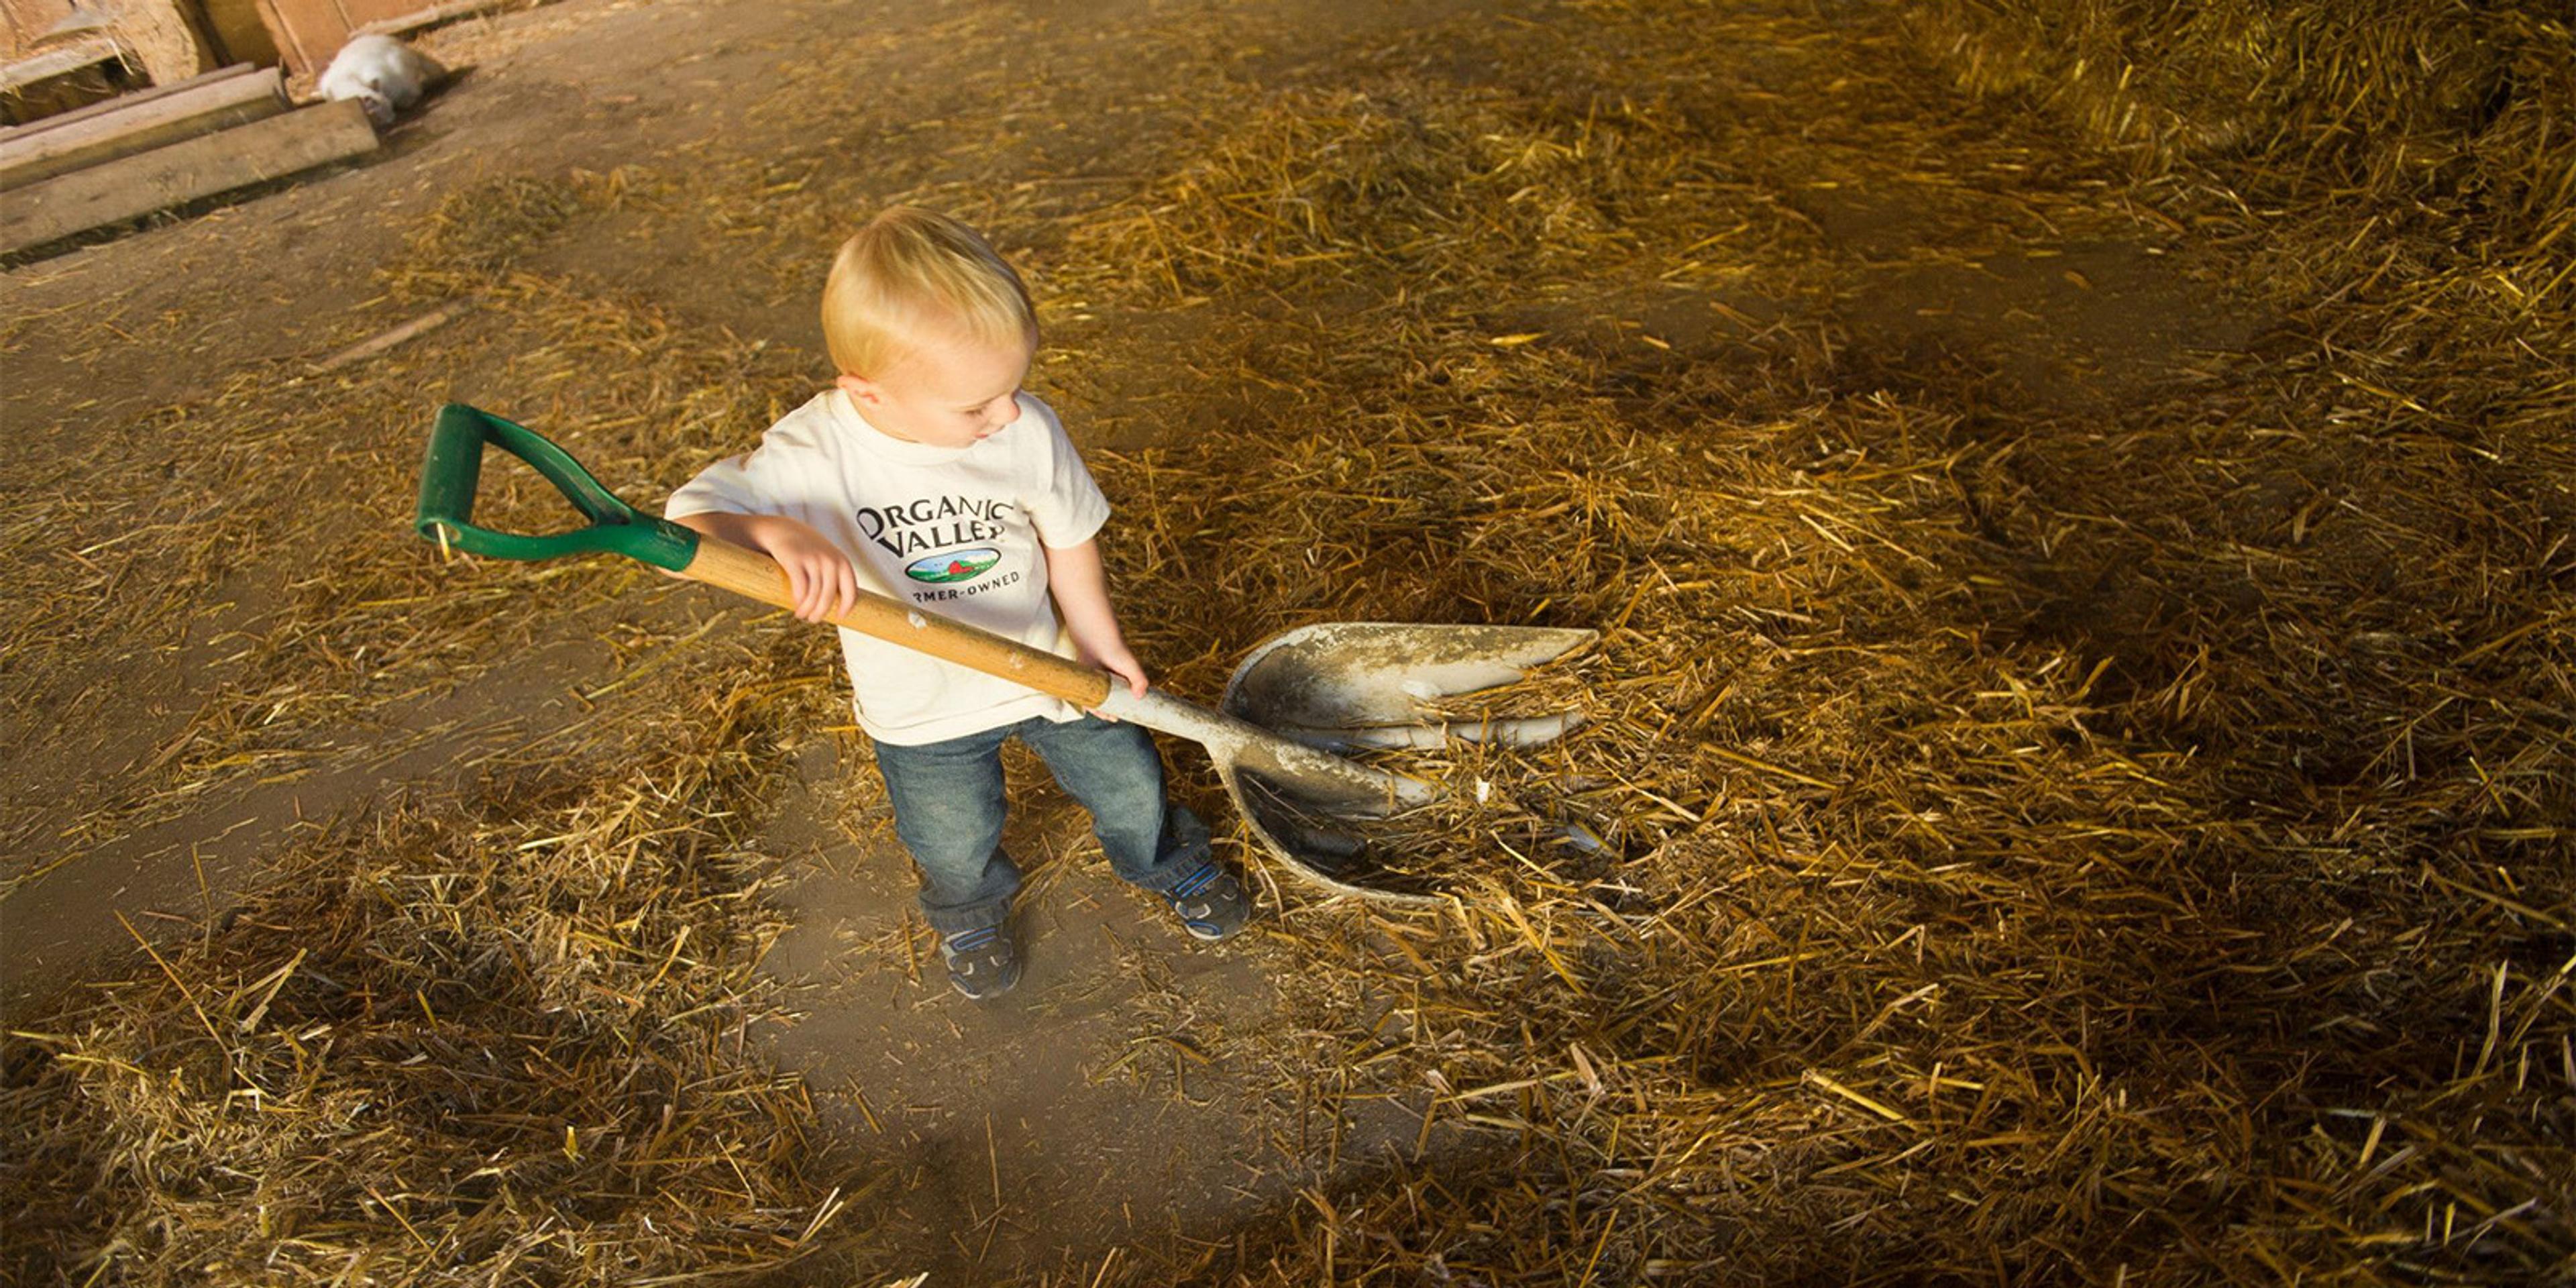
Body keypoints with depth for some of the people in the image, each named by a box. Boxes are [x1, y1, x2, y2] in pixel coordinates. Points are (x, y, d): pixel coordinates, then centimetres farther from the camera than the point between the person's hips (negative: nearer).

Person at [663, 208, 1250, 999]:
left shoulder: (1028, 431, -23)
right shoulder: (812, 457, -29)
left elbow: (1068, 539, -7)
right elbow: (685, 521, -32)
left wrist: (1099, 642, -1)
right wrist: (778, 534, -52)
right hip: (922, 711, -1)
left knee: (1128, 782, 19)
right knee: (955, 844, 21)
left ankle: (1169, 862, 54)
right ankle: (972, 913, 58)